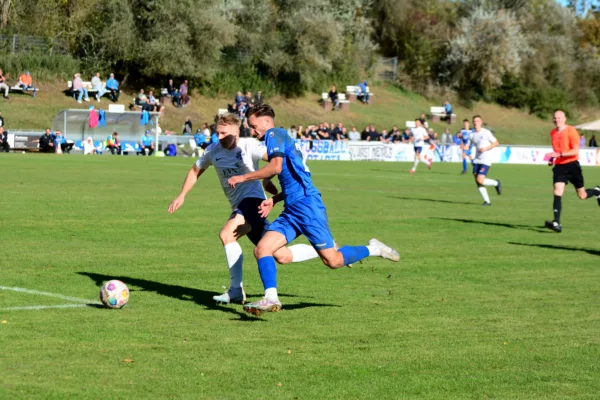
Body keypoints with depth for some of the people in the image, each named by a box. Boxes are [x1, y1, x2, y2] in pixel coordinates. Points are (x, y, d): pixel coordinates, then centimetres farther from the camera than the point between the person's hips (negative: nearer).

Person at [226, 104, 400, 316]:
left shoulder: (275, 133, -4)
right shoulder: (281, 139, 24)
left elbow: (276, 167, -20)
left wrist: (244, 177, -10)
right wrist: (273, 200, 17)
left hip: (306, 205, -10)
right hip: (291, 210, 10)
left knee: (332, 261, -7)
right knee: (261, 249, -8)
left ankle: (373, 249, 15)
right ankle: (271, 298, -15)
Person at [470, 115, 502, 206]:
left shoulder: (486, 132, -8)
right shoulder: (472, 134, 7)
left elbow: (496, 143, -4)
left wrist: (486, 148, -16)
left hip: (486, 161, -6)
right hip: (477, 160, 6)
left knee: (480, 180, -17)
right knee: (477, 182, -2)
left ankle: (496, 183, 11)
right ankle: (487, 201, 8)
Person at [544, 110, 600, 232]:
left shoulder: (571, 131, -11)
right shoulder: (553, 133, 9)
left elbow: (575, 151, -18)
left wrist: (558, 154, -27)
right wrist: (552, 158, 8)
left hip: (572, 164, -4)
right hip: (559, 166, 4)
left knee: (582, 195, 7)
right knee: (557, 193, -14)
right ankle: (556, 223, -20)